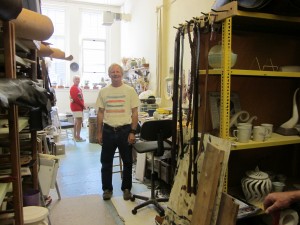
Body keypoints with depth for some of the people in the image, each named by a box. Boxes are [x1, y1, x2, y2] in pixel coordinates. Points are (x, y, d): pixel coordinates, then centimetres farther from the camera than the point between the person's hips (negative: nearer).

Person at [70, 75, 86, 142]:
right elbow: (75, 98, -20)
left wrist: (82, 105, 6)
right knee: (79, 121, -12)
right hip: (76, 107, -10)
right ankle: (78, 137, -10)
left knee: (76, 121, 12)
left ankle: (75, 136, 19)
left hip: (79, 107, 10)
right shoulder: (73, 88, -13)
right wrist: (83, 105, -14)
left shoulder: (79, 88, 17)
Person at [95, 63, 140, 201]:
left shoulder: (130, 90, -3)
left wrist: (133, 132, -10)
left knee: (127, 162, 10)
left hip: (125, 130, -2)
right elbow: (100, 113, 7)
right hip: (108, 130, 2)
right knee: (106, 162, 12)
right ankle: (107, 188, 29)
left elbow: (134, 113, -3)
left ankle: (126, 188, 28)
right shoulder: (103, 91, 3)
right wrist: (99, 132, 3)